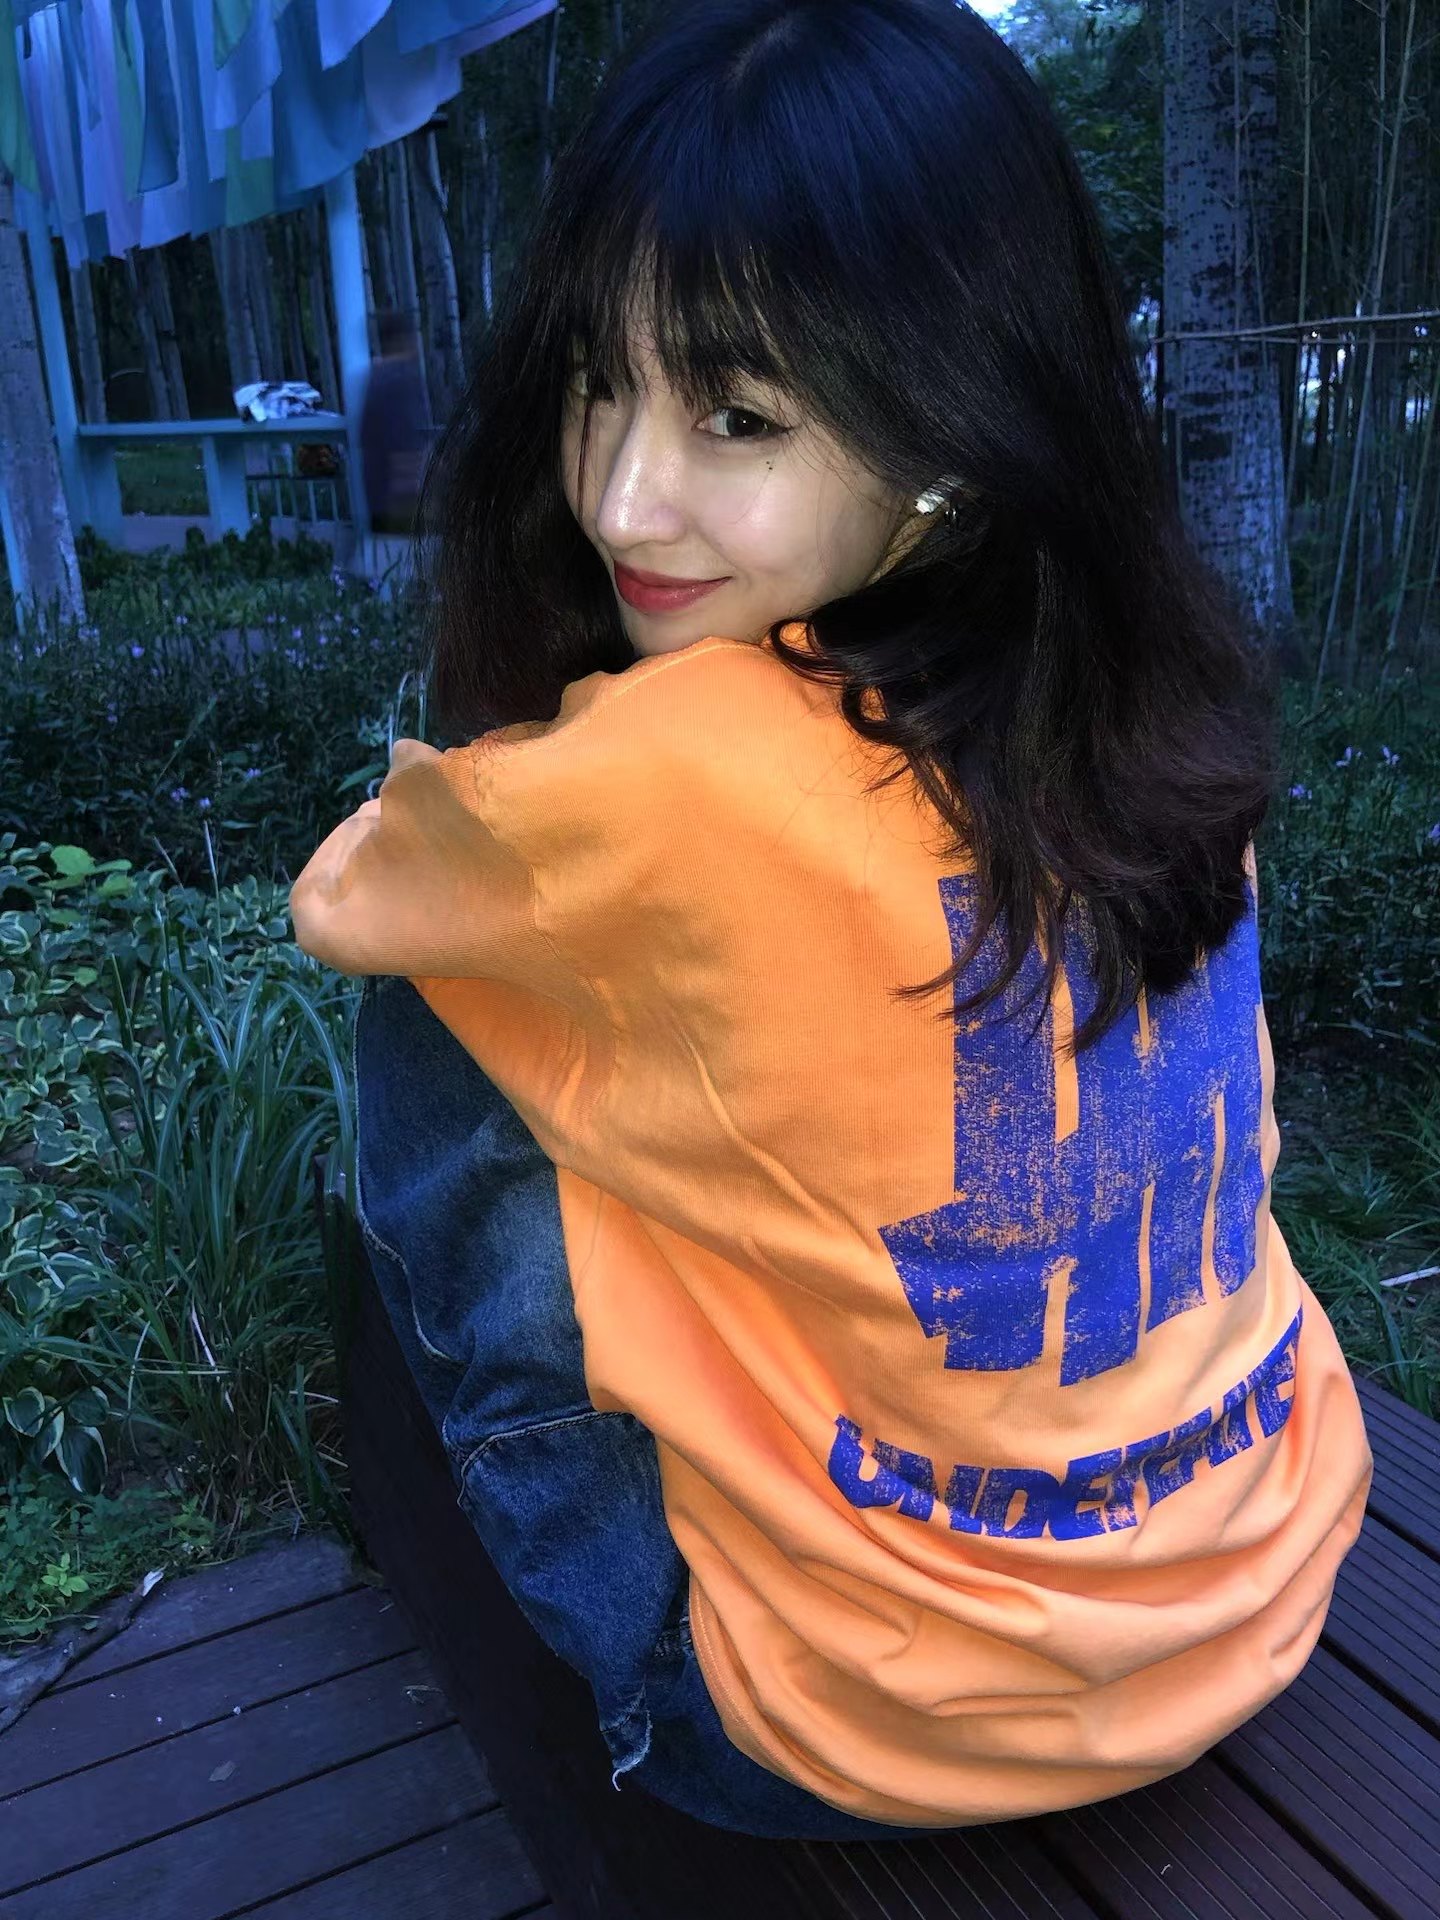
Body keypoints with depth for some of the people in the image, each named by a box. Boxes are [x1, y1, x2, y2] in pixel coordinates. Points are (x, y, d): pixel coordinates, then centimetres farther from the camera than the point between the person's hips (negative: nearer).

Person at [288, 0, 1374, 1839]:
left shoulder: (686, 769, -30)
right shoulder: (1150, 690, -9)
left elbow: (340, 894, -7)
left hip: (894, 1727, -6)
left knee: (427, 1041, -3)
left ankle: (640, 1635, 19)